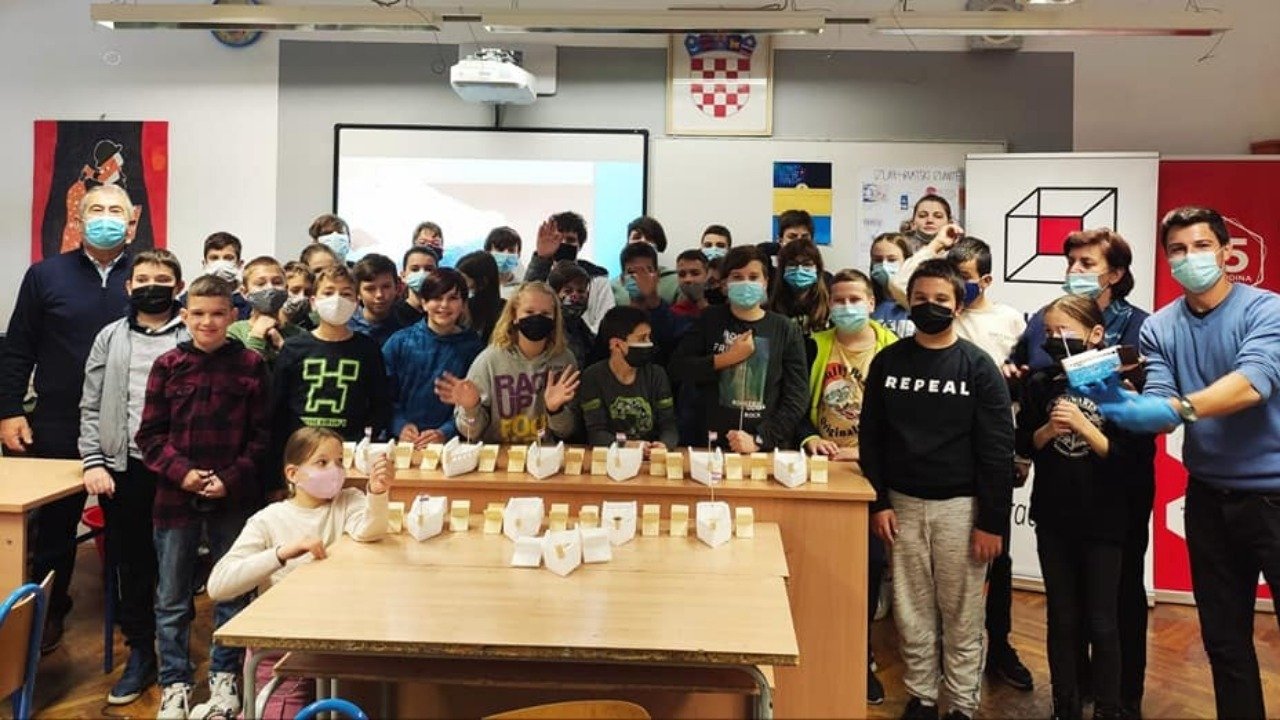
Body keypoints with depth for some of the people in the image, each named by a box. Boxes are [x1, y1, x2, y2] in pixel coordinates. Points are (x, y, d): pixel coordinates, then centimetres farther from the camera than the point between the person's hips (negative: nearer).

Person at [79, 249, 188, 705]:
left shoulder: (192, 339, 0)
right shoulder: (110, 337, 9)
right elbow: (91, 407, 8)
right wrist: (94, 462, -1)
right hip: (121, 468, 3)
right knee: (129, 562, 10)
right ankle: (140, 651, 24)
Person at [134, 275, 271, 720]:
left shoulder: (251, 365, -2)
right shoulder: (167, 366, 1)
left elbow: (260, 436, -2)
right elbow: (150, 434, 2)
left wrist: (232, 479, -12)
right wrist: (181, 472, -12)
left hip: (234, 499, -1)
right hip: (175, 496, 1)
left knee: (232, 593, 11)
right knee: (172, 599, 10)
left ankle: (224, 678, 28)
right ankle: (175, 684, 26)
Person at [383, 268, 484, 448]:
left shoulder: (472, 347, 4)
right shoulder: (399, 342, 7)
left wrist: (445, 433, -11)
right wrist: (400, 425, -9)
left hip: (448, 441, 0)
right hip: (400, 439, 1)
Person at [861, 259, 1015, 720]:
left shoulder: (978, 367, -5)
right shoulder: (888, 362, 2)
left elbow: (997, 451, -7)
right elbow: (870, 437, 5)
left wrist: (992, 521, -10)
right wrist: (878, 502, -1)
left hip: (960, 505, -2)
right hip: (903, 503, 2)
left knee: (961, 614, 7)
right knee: (911, 612, 9)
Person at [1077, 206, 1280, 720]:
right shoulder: (1158, 328, 1)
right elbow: (1159, 408, -10)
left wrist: (1178, 408, -43)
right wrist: (1123, 404, -32)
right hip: (1209, 497, 4)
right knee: (1223, 637, 15)